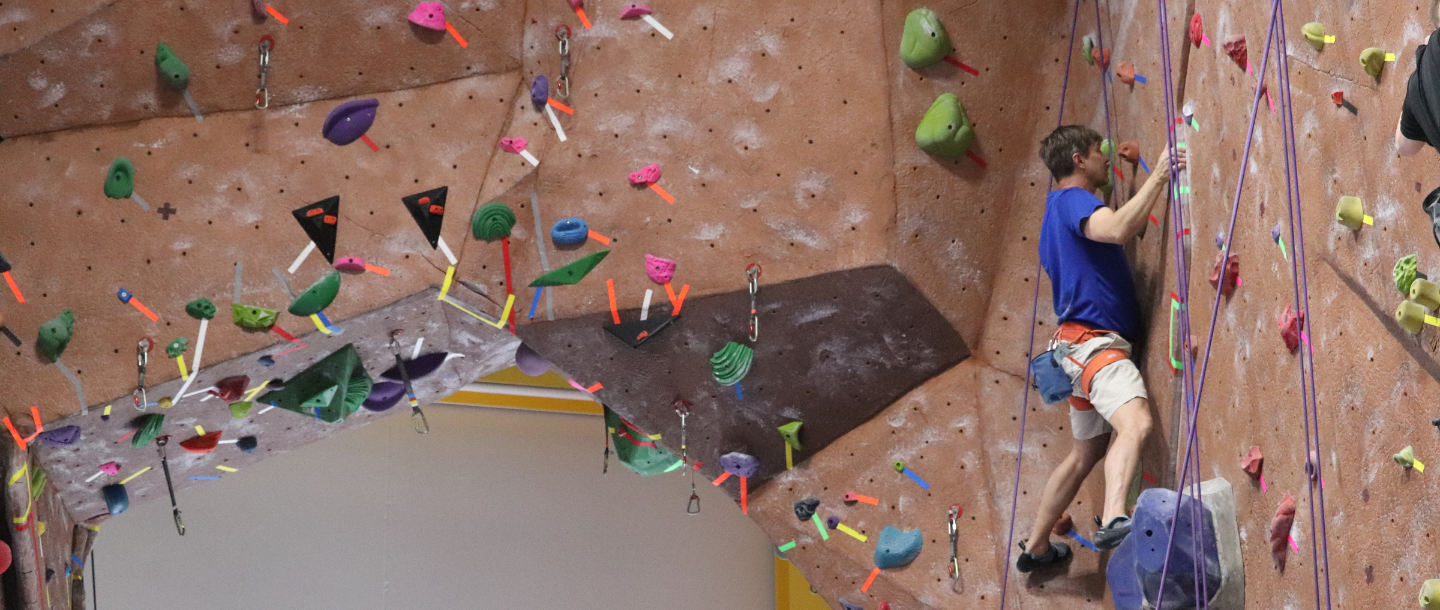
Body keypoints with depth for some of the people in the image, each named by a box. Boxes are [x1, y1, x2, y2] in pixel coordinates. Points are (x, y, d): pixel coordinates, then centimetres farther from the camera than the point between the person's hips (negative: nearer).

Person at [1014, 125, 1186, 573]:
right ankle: (1114, 522, -52)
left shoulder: (1059, 208, 23)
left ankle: (1036, 547, 29)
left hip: (1082, 345, 11)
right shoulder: (1072, 199, -10)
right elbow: (1119, 229, -29)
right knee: (1135, 423, -32)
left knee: (1087, 452, 21)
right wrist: (1159, 175, -24)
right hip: (1094, 339, -11)